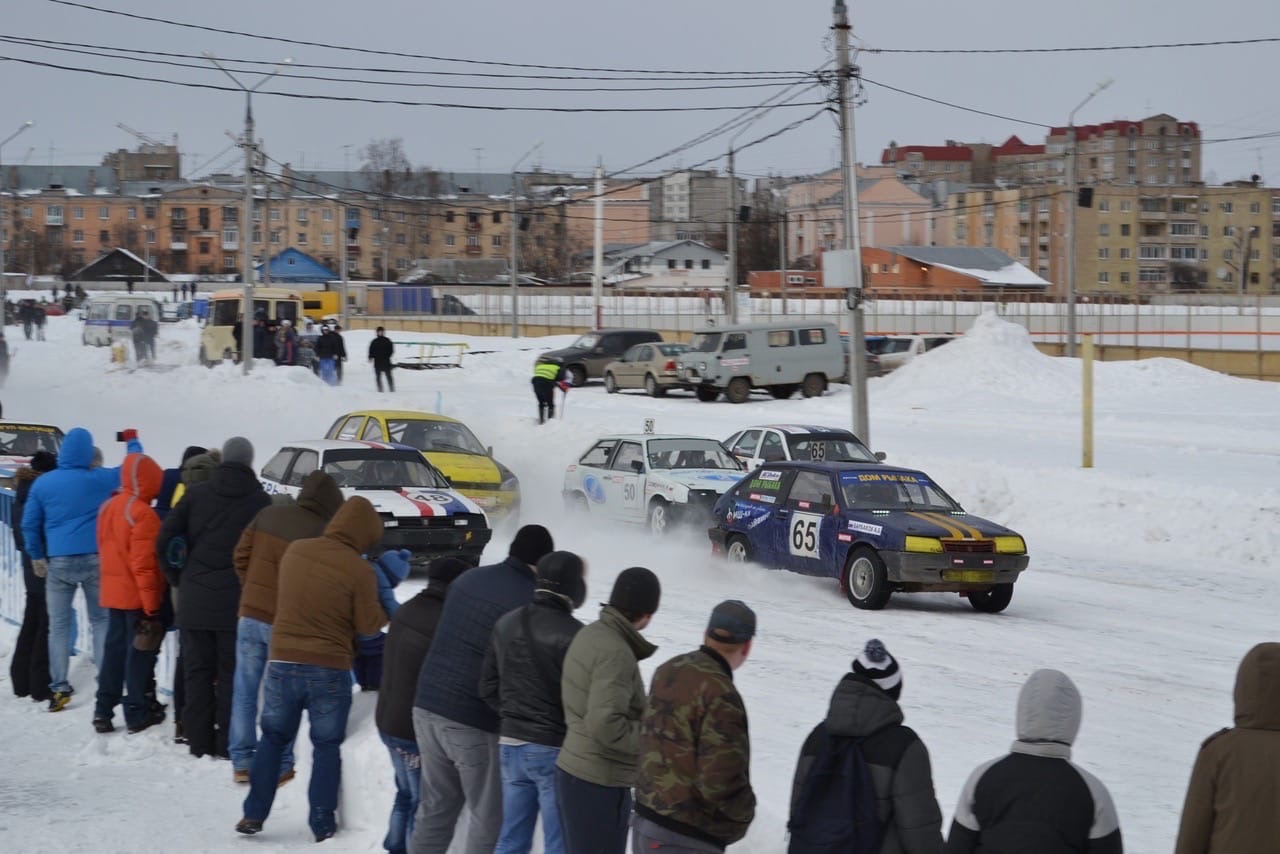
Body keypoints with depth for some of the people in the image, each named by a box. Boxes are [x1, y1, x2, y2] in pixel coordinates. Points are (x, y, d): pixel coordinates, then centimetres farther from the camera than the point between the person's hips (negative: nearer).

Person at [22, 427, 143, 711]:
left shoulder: (43, 484, -1)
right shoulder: (100, 479, -4)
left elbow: (29, 524, 3)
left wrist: (37, 556, 15)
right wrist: (132, 441, 26)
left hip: (59, 562, 0)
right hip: (94, 559, 0)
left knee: (59, 624, 6)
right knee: (100, 620, 10)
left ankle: (59, 688, 1)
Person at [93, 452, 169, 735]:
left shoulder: (109, 507, 8)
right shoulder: (142, 514, -19)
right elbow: (144, 564, -21)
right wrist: (152, 605, -18)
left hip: (113, 593, 8)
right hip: (138, 596, -8)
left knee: (114, 648, 14)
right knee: (140, 651, 0)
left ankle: (103, 712, 15)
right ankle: (138, 714, 5)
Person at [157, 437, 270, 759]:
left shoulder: (196, 494, 4)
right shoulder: (260, 501, -3)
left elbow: (164, 542, -1)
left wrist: (180, 579, 9)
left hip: (194, 599, 2)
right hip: (235, 602, -2)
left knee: (197, 672, 10)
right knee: (231, 673, 5)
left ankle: (199, 741, 11)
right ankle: (227, 743, 4)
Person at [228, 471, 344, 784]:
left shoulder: (267, 515, 1)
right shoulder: (321, 534, -14)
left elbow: (240, 557, 7)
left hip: (250, 614, 4)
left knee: (245, 691, 10)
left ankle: (241, 762, 14)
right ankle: (279, 766, 9)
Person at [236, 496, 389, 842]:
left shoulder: (295, 550, 0)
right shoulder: (358, 570, -15)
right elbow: (368, 625, -7)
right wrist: (383, 612, 11)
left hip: (283, 662, 3)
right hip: (329, 671, -3)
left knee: (273, 739, 17)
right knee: (327, 746, 10)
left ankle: (254, 814, 14)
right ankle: (323, 823, 10)